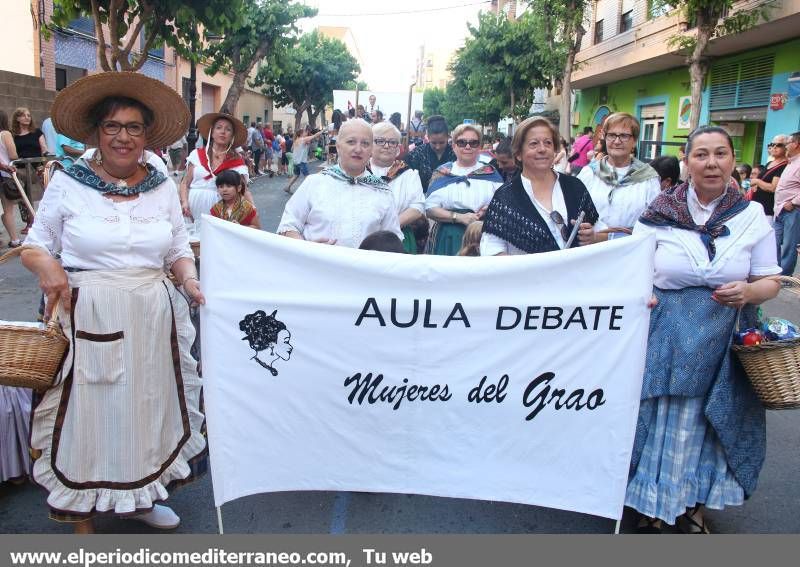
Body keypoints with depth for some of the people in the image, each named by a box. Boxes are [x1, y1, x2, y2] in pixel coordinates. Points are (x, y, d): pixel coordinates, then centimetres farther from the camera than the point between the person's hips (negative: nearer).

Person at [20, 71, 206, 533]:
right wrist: (48, 267, -17)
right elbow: (35, 246, 4)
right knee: (86, 413, 5)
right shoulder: (68, 183, -1)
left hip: (152, 318, 3)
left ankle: (138, 497, 38)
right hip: (87, 319, -3)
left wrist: (189, 279, -7)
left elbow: (179, 249, 13)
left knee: (146, 407, 14)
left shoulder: (162, 186, 7)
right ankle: (83, 524, 26)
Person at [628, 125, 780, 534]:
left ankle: (693, 505, 36)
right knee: (658, 421, 8)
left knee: (708, 426, 13)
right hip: (665, 340, -1)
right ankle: (651, 506, 30)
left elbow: (770, 281, 4)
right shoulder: (659, 212, -4)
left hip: (722, 344, 2)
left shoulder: (752, 215, 1)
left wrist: (748, 292, -17)